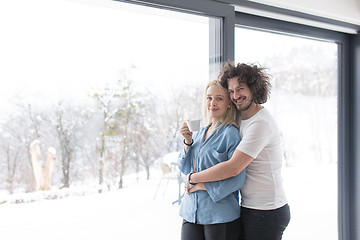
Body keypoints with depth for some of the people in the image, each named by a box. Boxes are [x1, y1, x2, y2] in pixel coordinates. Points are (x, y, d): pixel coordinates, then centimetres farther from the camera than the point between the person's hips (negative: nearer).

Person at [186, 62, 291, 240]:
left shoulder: (260, 123, -19)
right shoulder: (241, 120, 12)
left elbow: (233, 168, -25)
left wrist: (192, 178, -14)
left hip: (266, 213, -9)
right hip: (249, 208, 9)